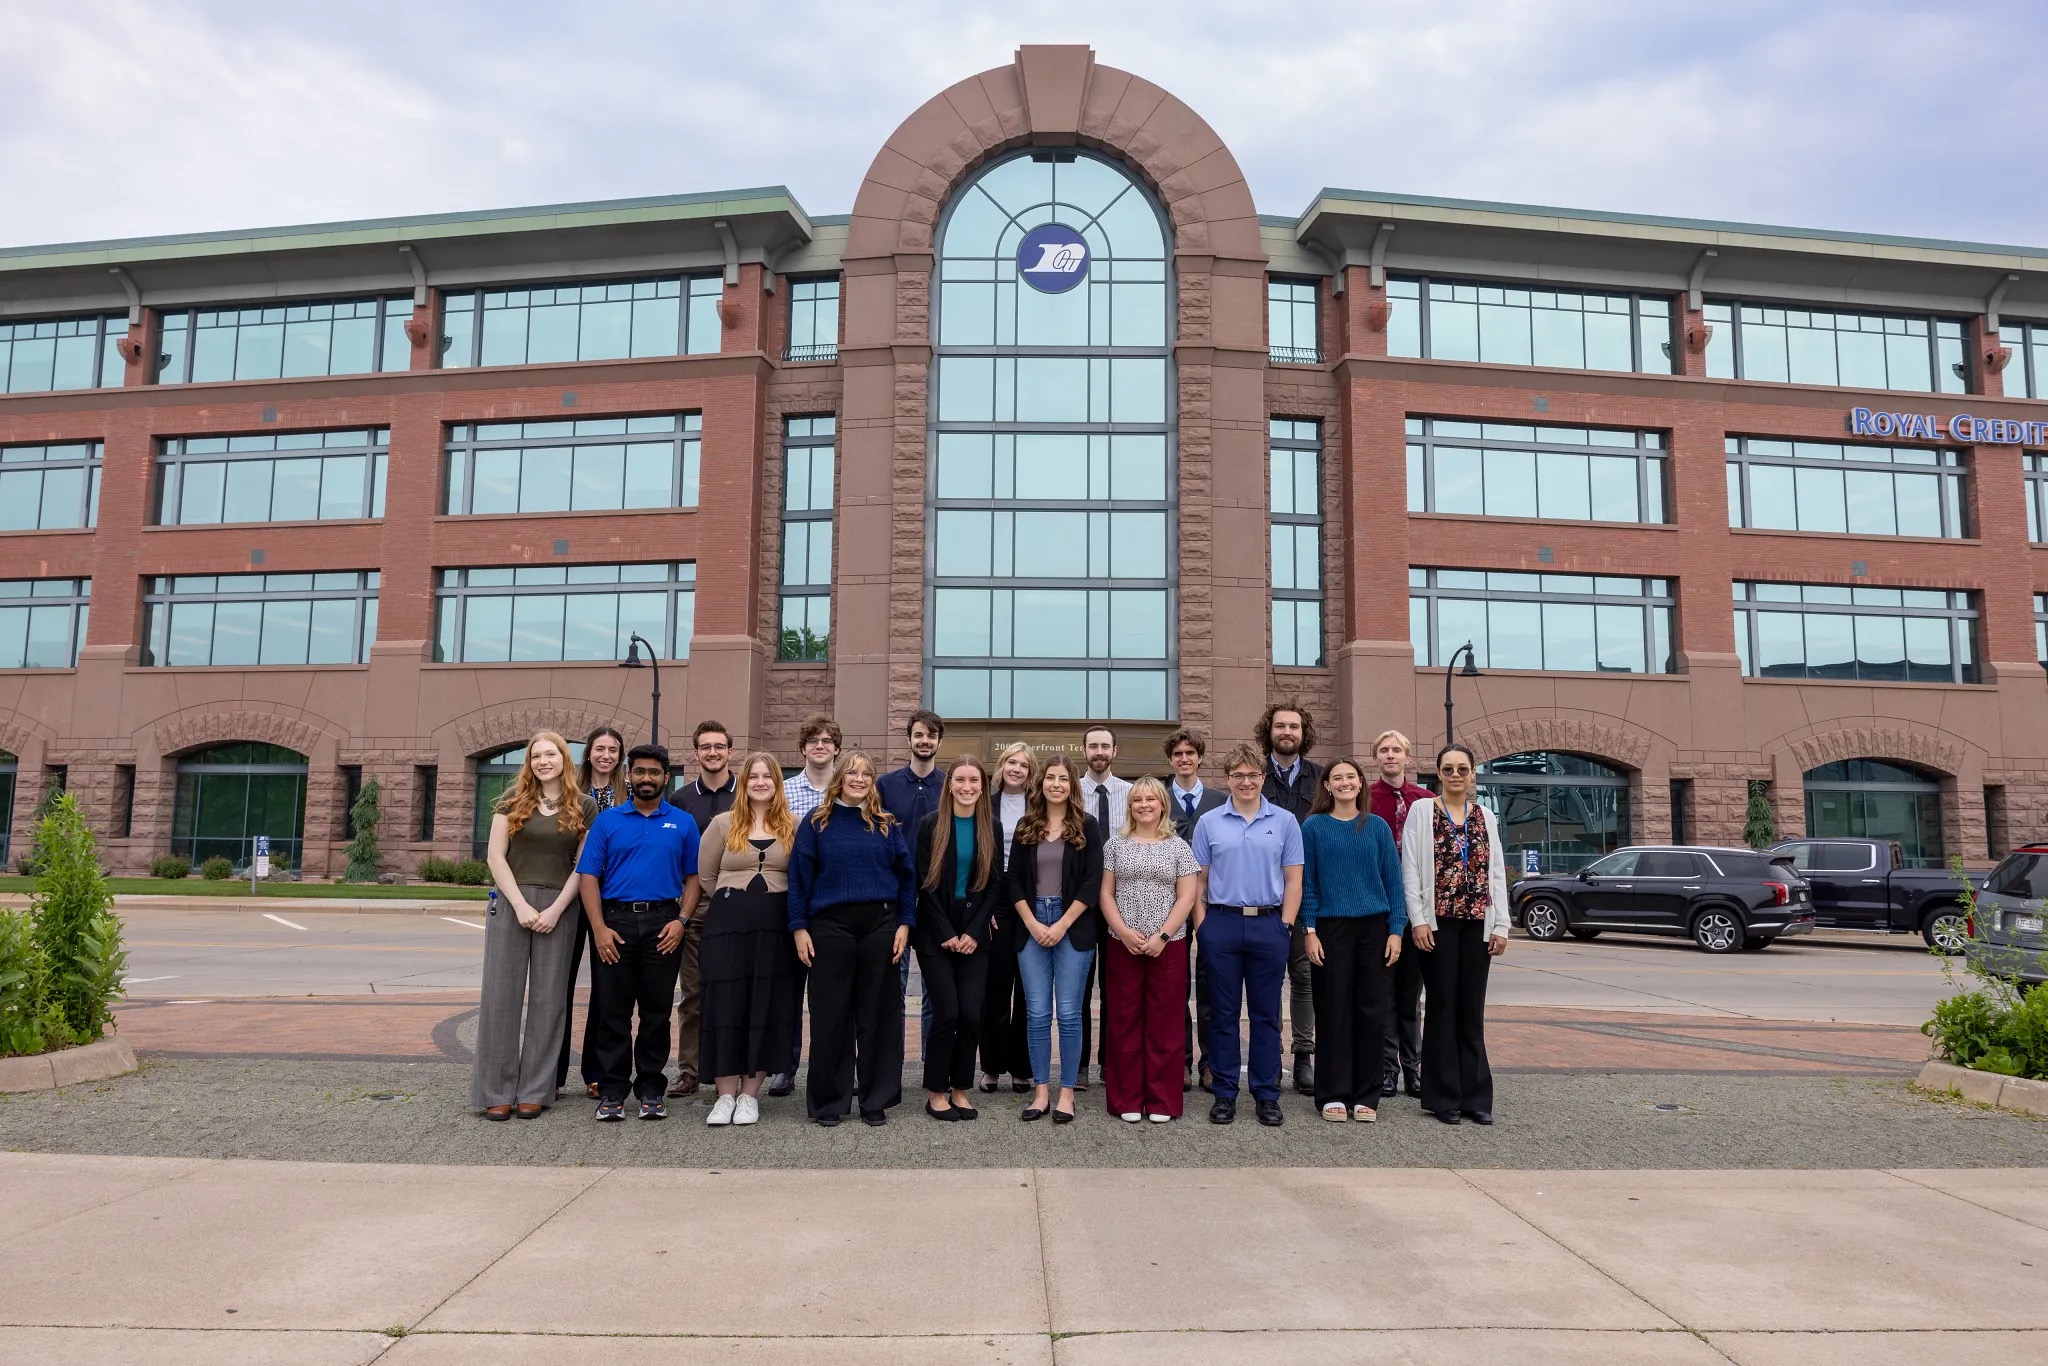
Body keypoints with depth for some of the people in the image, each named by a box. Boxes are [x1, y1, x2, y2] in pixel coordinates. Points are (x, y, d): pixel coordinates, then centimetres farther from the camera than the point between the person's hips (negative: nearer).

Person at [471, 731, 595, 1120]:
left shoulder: (584, 806, 5)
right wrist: (520, 904, -10)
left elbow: (583, 866, 2)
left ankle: (534, 1091, 10)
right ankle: (497, 1092, 8)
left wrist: (555, 910, -9)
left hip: (558, 907, 0)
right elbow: (495, 856, 0)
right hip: (510, 902, 0)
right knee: (502, 993, 0)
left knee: (549, 997, 2)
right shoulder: (513, 799, 5)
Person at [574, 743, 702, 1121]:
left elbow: (692, 877, 8)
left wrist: (680, 920, -6)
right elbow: (589, 876, 2)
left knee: (657, 1012, 5)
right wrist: (599, 928, -8)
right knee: (612, 1011, 3)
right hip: (615, 923, 0)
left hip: (662, 924, 0)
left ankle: (650, 1090, 15)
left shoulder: (683, 823, 9)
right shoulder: (607, 821, 7)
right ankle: (611, 1091, 11)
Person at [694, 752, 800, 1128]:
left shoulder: (793, 827, 5)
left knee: (766, 1006, 2)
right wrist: (733, 902, 12)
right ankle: (725, 1095, 8)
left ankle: (750, 1094, 12)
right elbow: (705, 873, 10)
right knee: (725, 1004, -1)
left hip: (775, 926, 0)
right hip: (728, 923, 0)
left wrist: (783, 911, 4)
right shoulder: (723, 823, 5)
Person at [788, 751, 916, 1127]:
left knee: (878, 1012, 6)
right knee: (830, 1014, 3)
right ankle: (829, 1100, 15)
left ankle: (876, 1099, 17)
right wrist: (799, 927, -4)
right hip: (830, 926, -1)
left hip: (880, 924, 2)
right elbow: (799, 876, 2)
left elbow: (906, 876, 9)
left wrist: (904, 923, 0)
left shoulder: (886, 825, 9)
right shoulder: (816, 823, 4)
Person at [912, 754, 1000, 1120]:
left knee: (971, 1014, -3)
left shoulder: (991, 827, 4)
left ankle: (960, 1090, 13)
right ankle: (935, 1092, 8)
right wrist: (947, 934, -11)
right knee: (946, 1012, -7)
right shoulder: (931, 825, -3)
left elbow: (995, 883, 3)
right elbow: (925, 883, -5)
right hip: (936, 934, -2)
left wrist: (973, 932, -7)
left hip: (974, 934, 2)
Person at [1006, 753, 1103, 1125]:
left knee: (1068, 1013, -1)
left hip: (1073, 928, -2)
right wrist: (1033, 924, -6)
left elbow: (1092, 882, -4)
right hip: (1031, 928, 2)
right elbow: (1015, 881, 6)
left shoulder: (1087, 826, 2)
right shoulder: (1025, 827, 9)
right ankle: (1040, 1090, 12)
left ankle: (1067, 1092, 9)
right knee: (1037, 1013, 3)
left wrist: (1062, 925, -10)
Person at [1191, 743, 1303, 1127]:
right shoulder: (1208, 823, 5)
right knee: (1223, 1013, 5)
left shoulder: (1284, 821, 5)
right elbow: (1199, 880, 6)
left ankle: (1267, 1095, 15)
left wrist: (1285, 925, -3)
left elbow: (1293, 880, 4)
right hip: (1221, 925, 0)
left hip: (1269, 925, 0)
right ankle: (1225, 1093, 14)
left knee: (1266, 1013, 6)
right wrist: (1201, 926, -2)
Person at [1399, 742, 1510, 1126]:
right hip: (1438, 921, -3)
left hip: (1477, 923, 3)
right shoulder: (1421, 811, 1)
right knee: (1442, 1008, 2)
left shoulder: (1485, 817, 12)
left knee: (1472, 1011, 7)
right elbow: (1409, 869, -4)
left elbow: (1497, 874, 11)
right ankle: (1444, 1097, 10)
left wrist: (1501, 926, 4)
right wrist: (1418, 920, -11)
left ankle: (1474, 1097, 14)